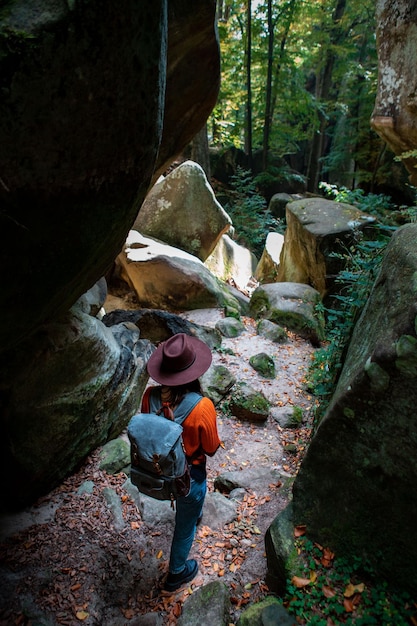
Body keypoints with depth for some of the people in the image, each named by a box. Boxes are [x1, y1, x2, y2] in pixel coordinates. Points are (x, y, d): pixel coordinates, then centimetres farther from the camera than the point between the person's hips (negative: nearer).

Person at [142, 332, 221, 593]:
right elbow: (211, 448, -18)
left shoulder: (150, 395, -22)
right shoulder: (202, 407, -34)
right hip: (188, 474, -4)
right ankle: (176, 574, 48)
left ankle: (195, 513, 70)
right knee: (185, 524, 24)